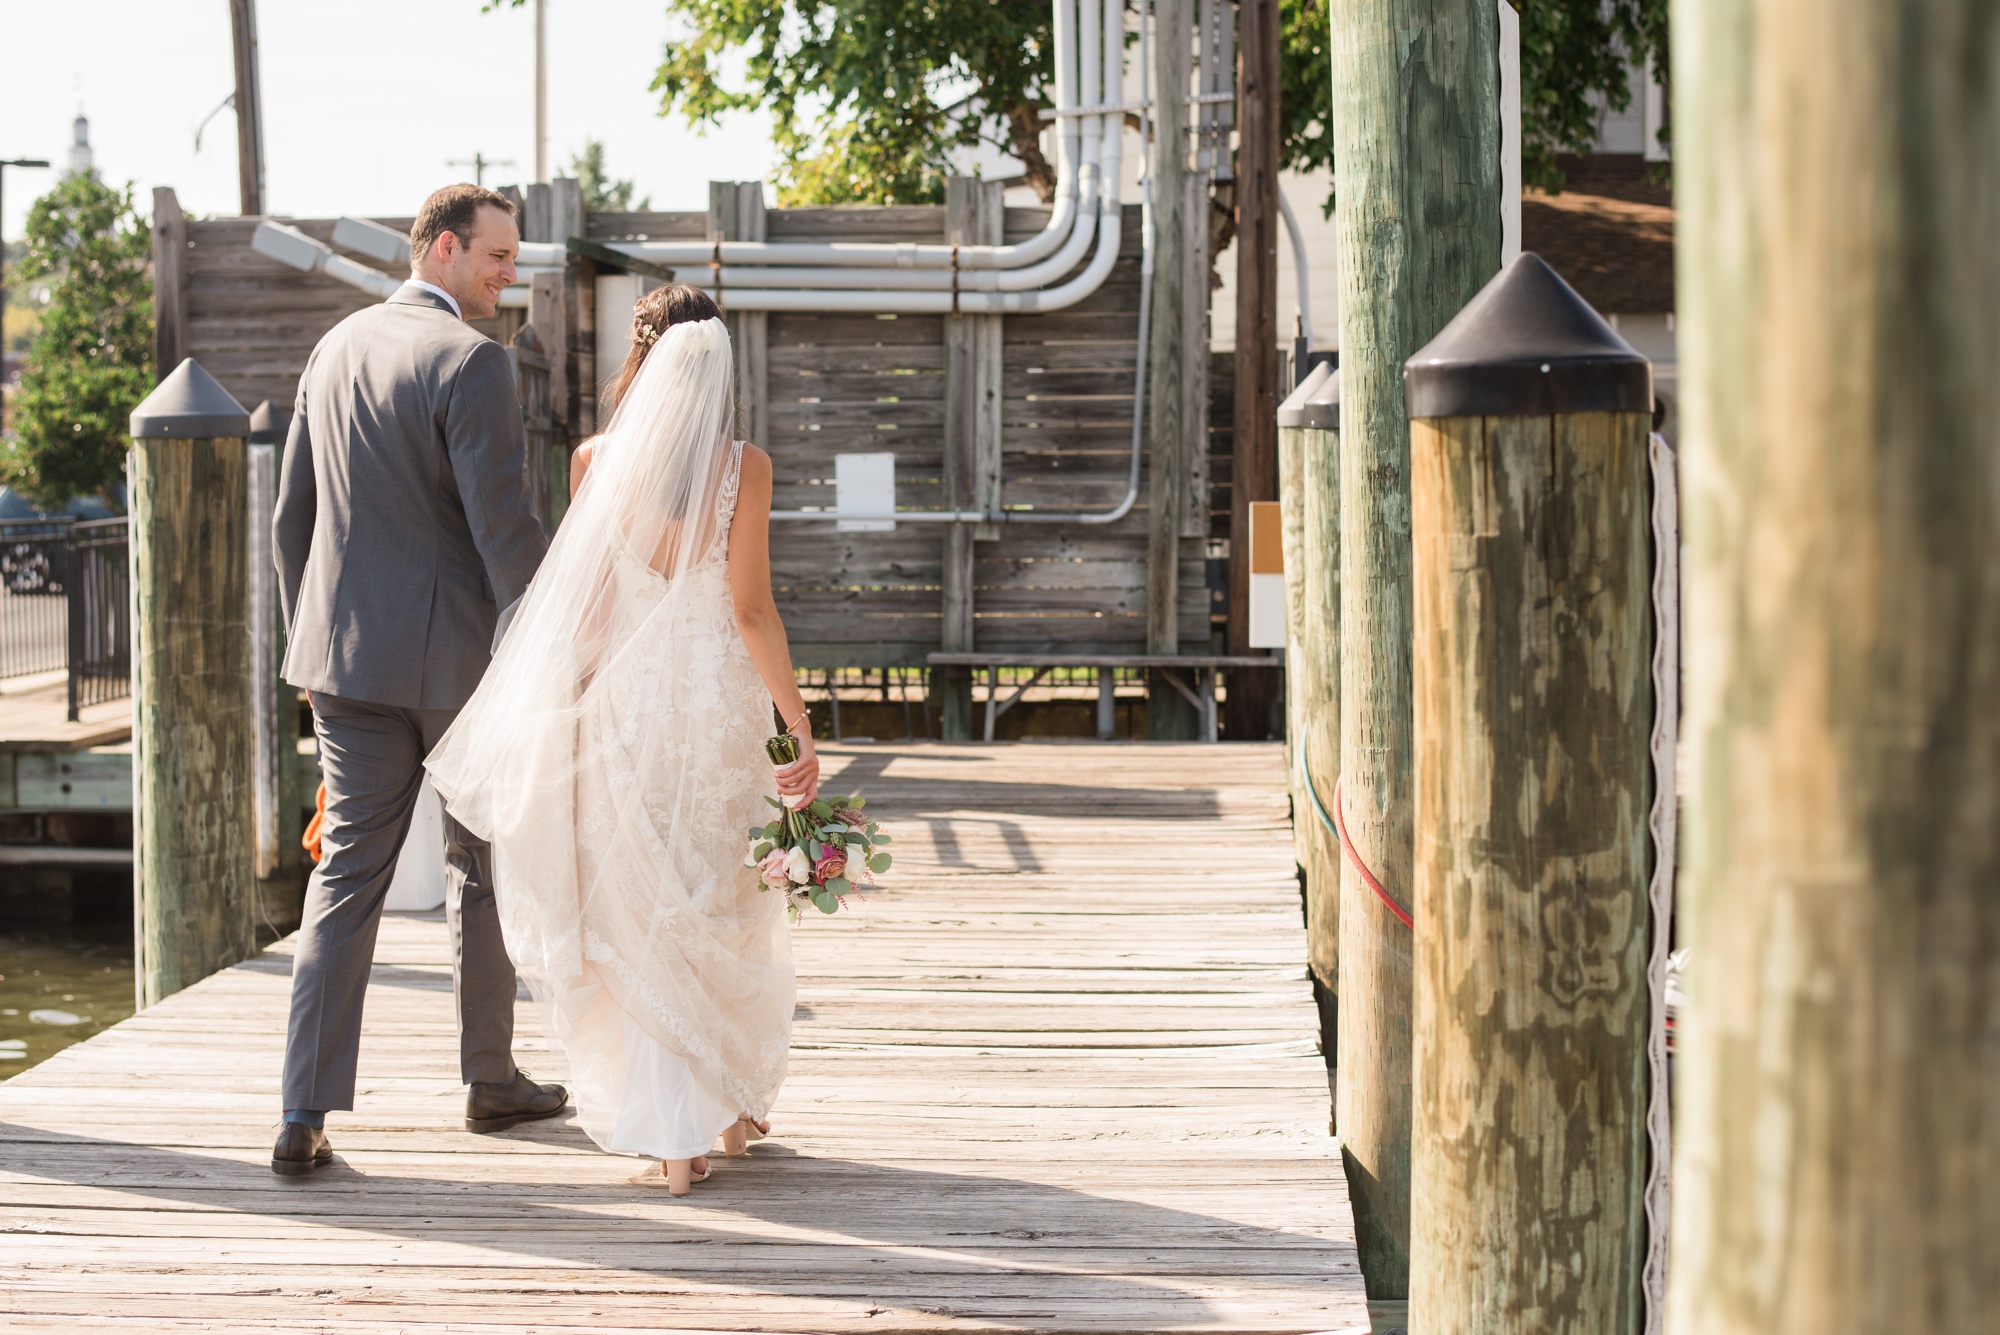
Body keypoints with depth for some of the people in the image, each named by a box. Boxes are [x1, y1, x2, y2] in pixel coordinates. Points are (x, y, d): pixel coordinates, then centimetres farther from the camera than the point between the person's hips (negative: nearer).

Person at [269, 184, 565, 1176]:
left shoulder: (334, 349, 10)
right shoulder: (468, 361, -14)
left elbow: (291, 515, 14)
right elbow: (503, 525, -18)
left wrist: (308, 645, 21)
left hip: (348, 654, 6)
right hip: (458, 655, -6)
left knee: (346, 872, 4)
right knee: (482, 865, 12)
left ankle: (305, 1119, -1)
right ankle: (490, 1080, 26)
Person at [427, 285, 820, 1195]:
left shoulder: (597, 462, -3)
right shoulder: (744, 466, -7)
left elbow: (584, 605, 1)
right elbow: (751, 608, -9)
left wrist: (572, 718, 12)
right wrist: (800, 727, -4)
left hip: (626, 701, 1)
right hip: (721, 702, 0)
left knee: (646, 917, 8)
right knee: (729, 912, 17)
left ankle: (677, 1137, 6)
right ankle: (736, 1102, 29)